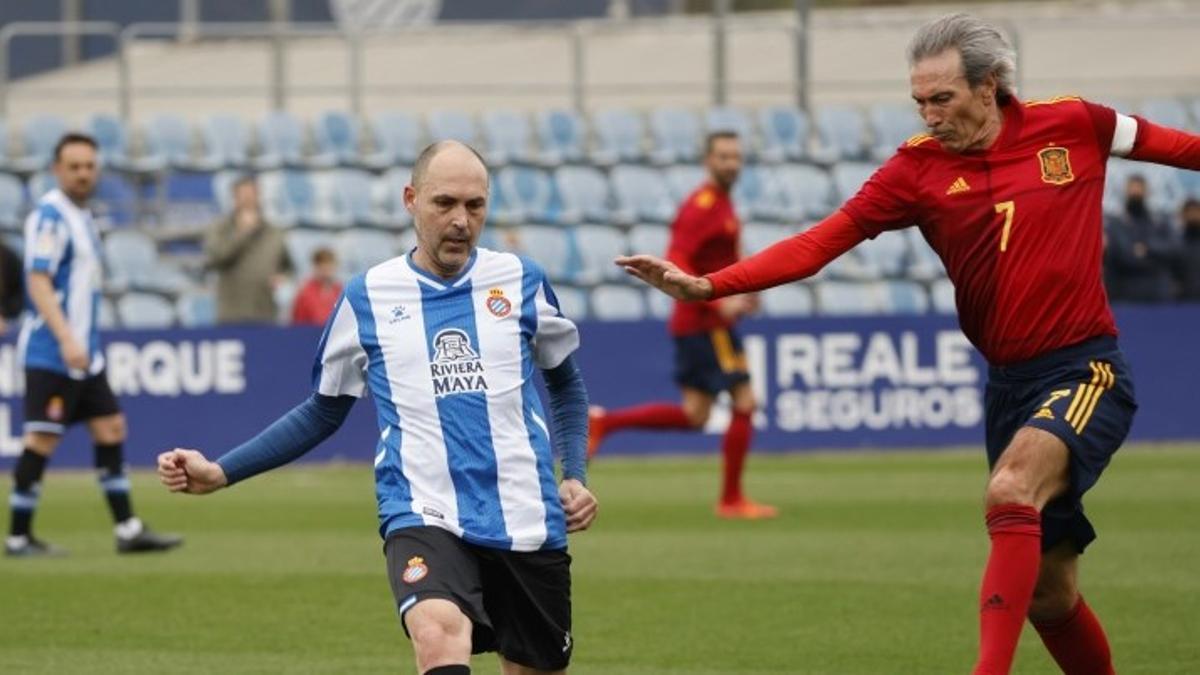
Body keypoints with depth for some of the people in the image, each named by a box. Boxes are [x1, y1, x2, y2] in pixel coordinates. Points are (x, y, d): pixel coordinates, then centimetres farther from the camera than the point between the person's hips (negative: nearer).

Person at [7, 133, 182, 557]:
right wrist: (66, 340, -28)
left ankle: (127, 530, 11)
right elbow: (38, 282, -21)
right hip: (51, 352, -10)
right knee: (42, 439, -7)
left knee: (111, 429, 8)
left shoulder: (81, 216, 15)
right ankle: (18, 537, -1)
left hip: (83, 353, 10)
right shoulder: (49, 216, -13)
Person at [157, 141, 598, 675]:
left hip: (526, 524, 3)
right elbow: (323, 412, 16)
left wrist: (575, 476, 8)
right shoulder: (367, 297, 5)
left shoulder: (520, 280, 6)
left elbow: (566, 383, 22)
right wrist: (220, 472, 8)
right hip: (423, 516, -2)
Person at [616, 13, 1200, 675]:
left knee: (1011, 492, -29)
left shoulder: (1072, 123, -4)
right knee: (1047, 592, 5)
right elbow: (820, 242, -9)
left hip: (1086, 370, -4)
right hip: (1009, 382, 4)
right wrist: (705, 285, -20)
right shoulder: (918, 167, -2)